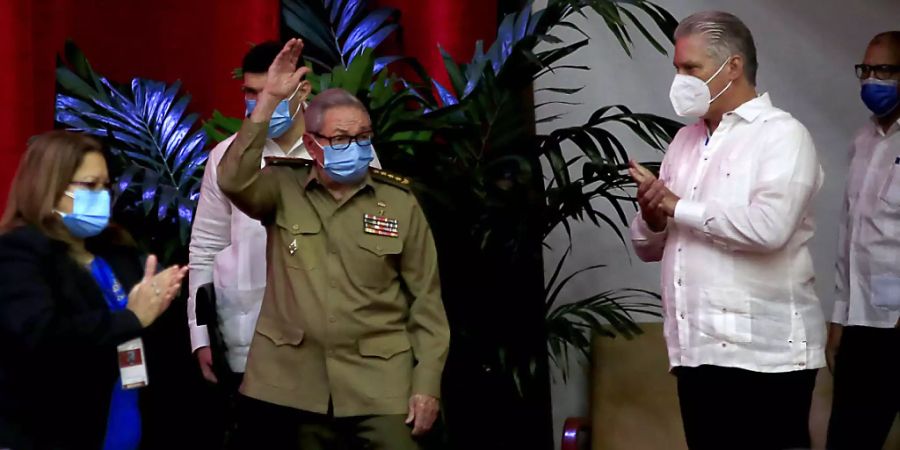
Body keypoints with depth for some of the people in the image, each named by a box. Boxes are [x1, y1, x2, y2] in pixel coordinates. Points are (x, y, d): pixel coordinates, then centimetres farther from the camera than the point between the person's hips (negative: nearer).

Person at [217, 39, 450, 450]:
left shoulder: (400, 203, 2)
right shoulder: (284, 189, 3)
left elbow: (426, 298, 3)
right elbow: (234, 181, -18)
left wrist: (427, 383, -3)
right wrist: (269, 100, -21)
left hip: (379, 380, 0)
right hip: (293, 379, 1)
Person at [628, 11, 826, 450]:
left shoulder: (781, 134, -4)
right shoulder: (685, 141, 18)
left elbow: (769, 227, -21)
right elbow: (649, 247, 19)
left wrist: (676, 205, -10)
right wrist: (653, 216, -5)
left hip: (763, 354, -6)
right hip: (697, 351, 7)